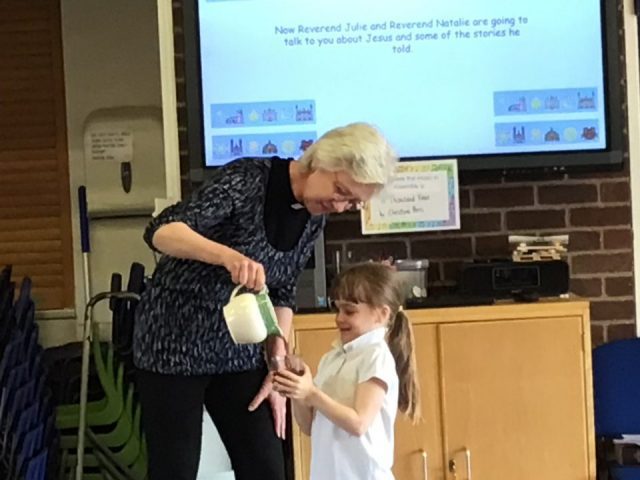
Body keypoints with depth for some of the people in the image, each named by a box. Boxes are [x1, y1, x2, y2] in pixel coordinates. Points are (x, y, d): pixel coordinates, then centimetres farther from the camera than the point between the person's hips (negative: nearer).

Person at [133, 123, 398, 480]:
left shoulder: (314, 218, -2)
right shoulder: (247, 179, -22)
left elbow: (283, 293, 8)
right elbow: (161, 231, -32)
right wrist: (229, 256, -49)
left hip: (238, 349, 6)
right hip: (175, 341, -6)